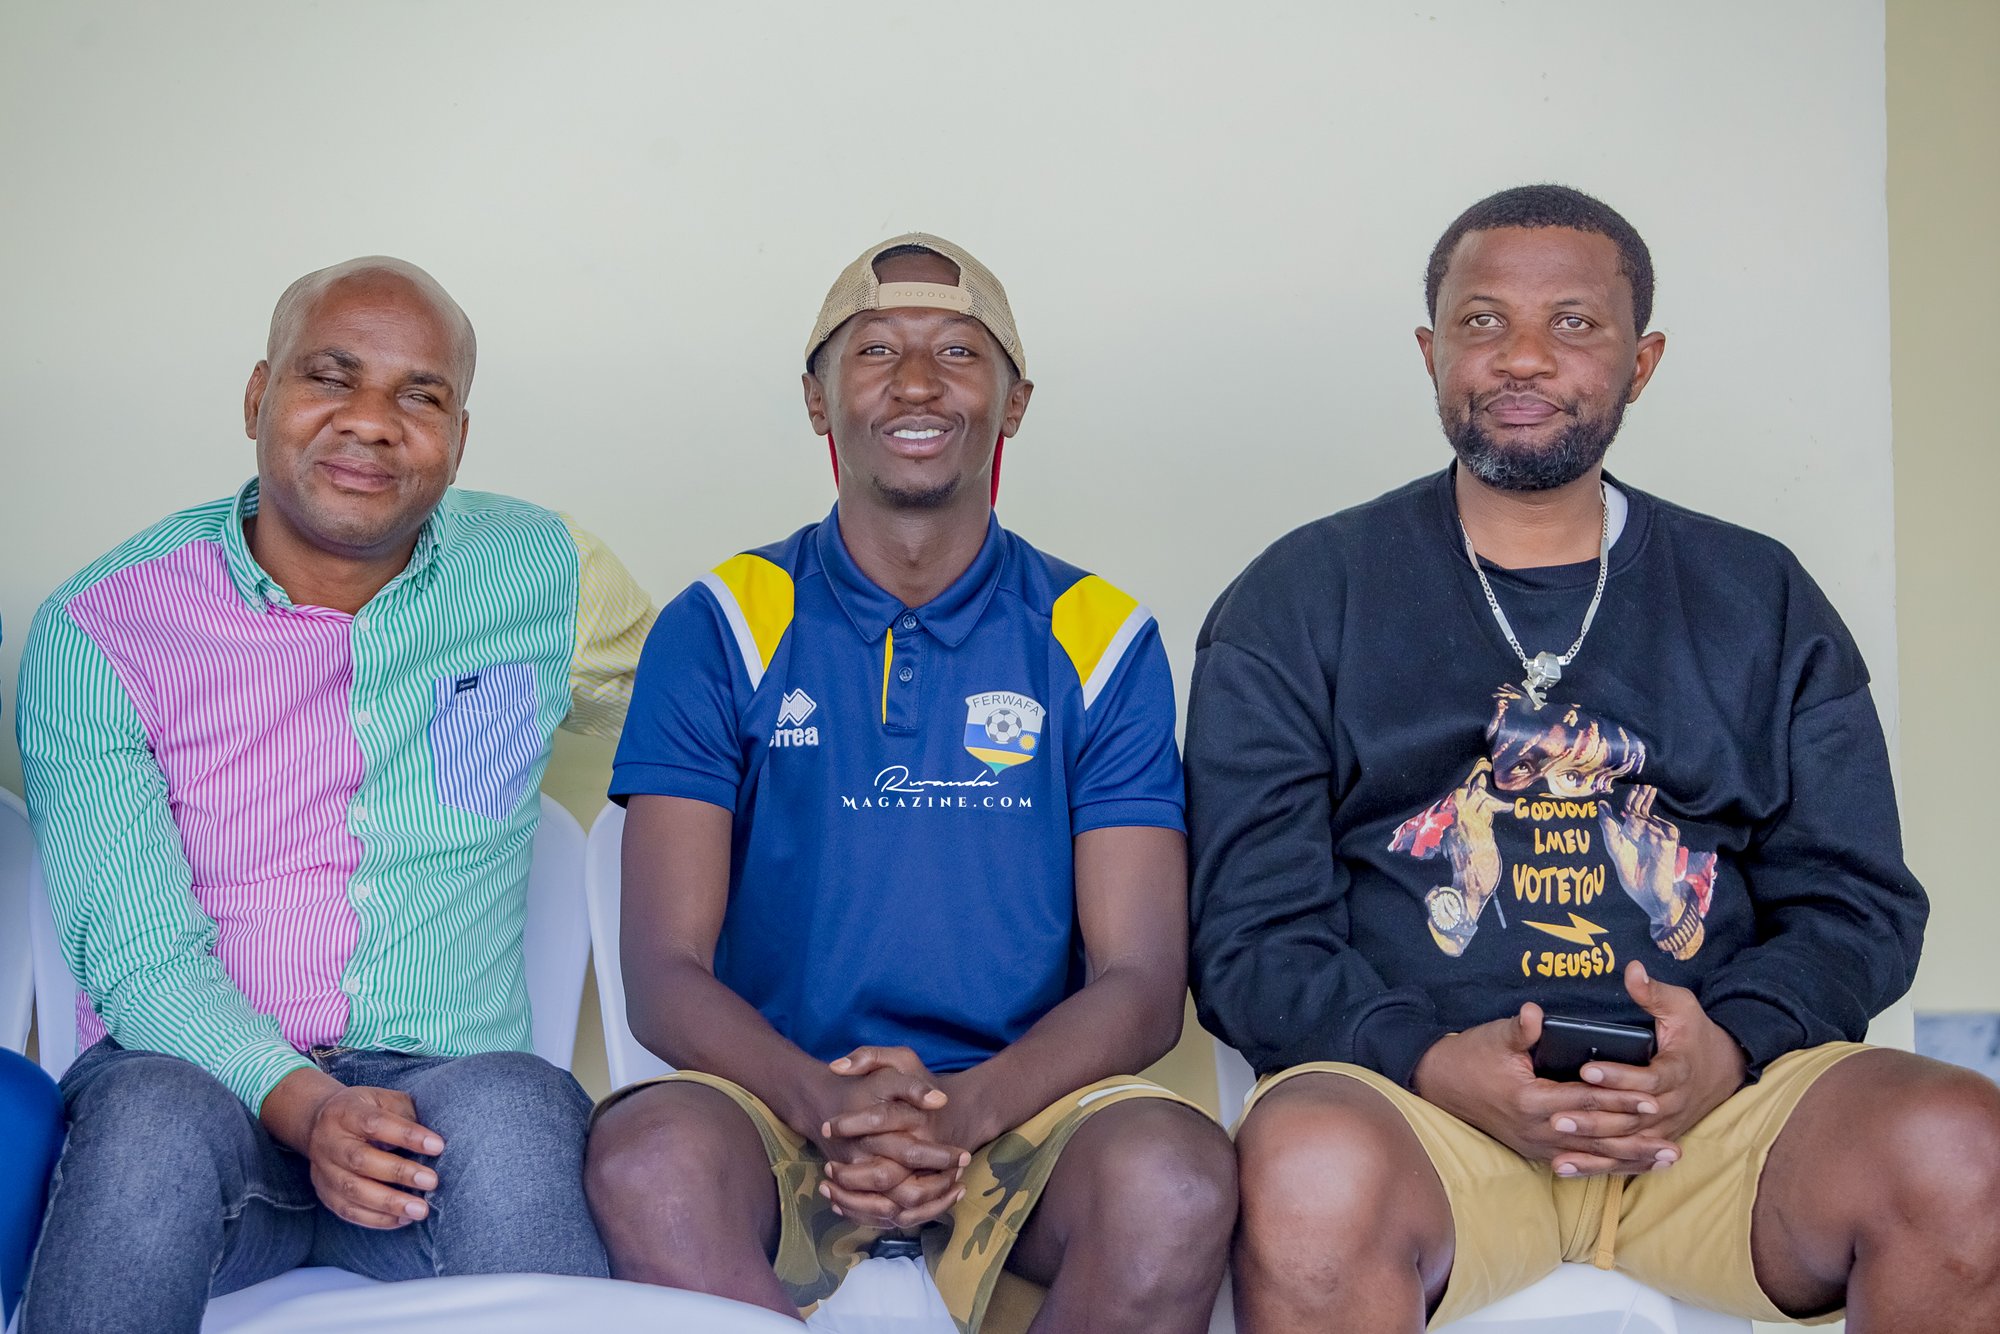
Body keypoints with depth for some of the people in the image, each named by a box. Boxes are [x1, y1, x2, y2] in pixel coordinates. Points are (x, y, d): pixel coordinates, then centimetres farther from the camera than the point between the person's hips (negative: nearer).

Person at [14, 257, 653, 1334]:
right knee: (157, 1118, -37)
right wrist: (300, 1104, -24)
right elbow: (138, 953, -8)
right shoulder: (96, 629, 1)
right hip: (193, 1072, -1)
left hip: (438, 1087, 1)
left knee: (511, 1106, -35)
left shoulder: (542, 577, 8)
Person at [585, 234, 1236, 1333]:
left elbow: (1141, 982, 1)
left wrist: (960, 1111, -20)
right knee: (646, 1161, -34)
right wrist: (826, 1101, -23)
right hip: (775, 1098, 0)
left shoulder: (1098, 640, 8)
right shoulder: (721, 630, 6)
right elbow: (664, 973, -2)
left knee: (1178, 1179, -32)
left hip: (1017, 1107, 1)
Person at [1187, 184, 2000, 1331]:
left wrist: (1731, 1045, -8)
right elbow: (1253, 933, 3)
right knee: (1313, 1172, -37)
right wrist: (1434, 1064, -16)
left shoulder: (1761, 602, 18)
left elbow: (1856, 901, 14)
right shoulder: (1301, 602, 10)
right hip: (1405, 1095, -2)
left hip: (1719, 1104, 3)